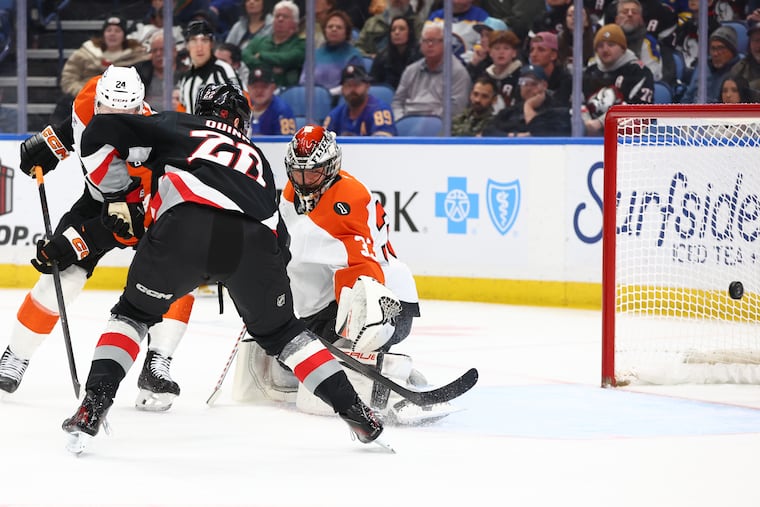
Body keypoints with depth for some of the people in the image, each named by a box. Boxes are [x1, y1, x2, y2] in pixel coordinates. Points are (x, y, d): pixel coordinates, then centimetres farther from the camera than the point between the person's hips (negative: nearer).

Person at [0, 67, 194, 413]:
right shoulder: (92, 97, -24)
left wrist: (77, 241, -38)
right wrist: (51, 143, 1)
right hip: (100, 198, 3)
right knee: (60, 278, -8)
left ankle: (157, 365, -21)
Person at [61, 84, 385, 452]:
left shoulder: (175, 127, 32)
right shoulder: (256, 157, 40)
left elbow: (99, 134, 20)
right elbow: (278, 238, 37)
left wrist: (118, 196, 27)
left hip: (186, 226, -2)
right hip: (255, 239, 2)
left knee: (134, 313, 21)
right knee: (280, 331, 26)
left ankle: (93, 407, 4)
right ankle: (355, 411, 21)